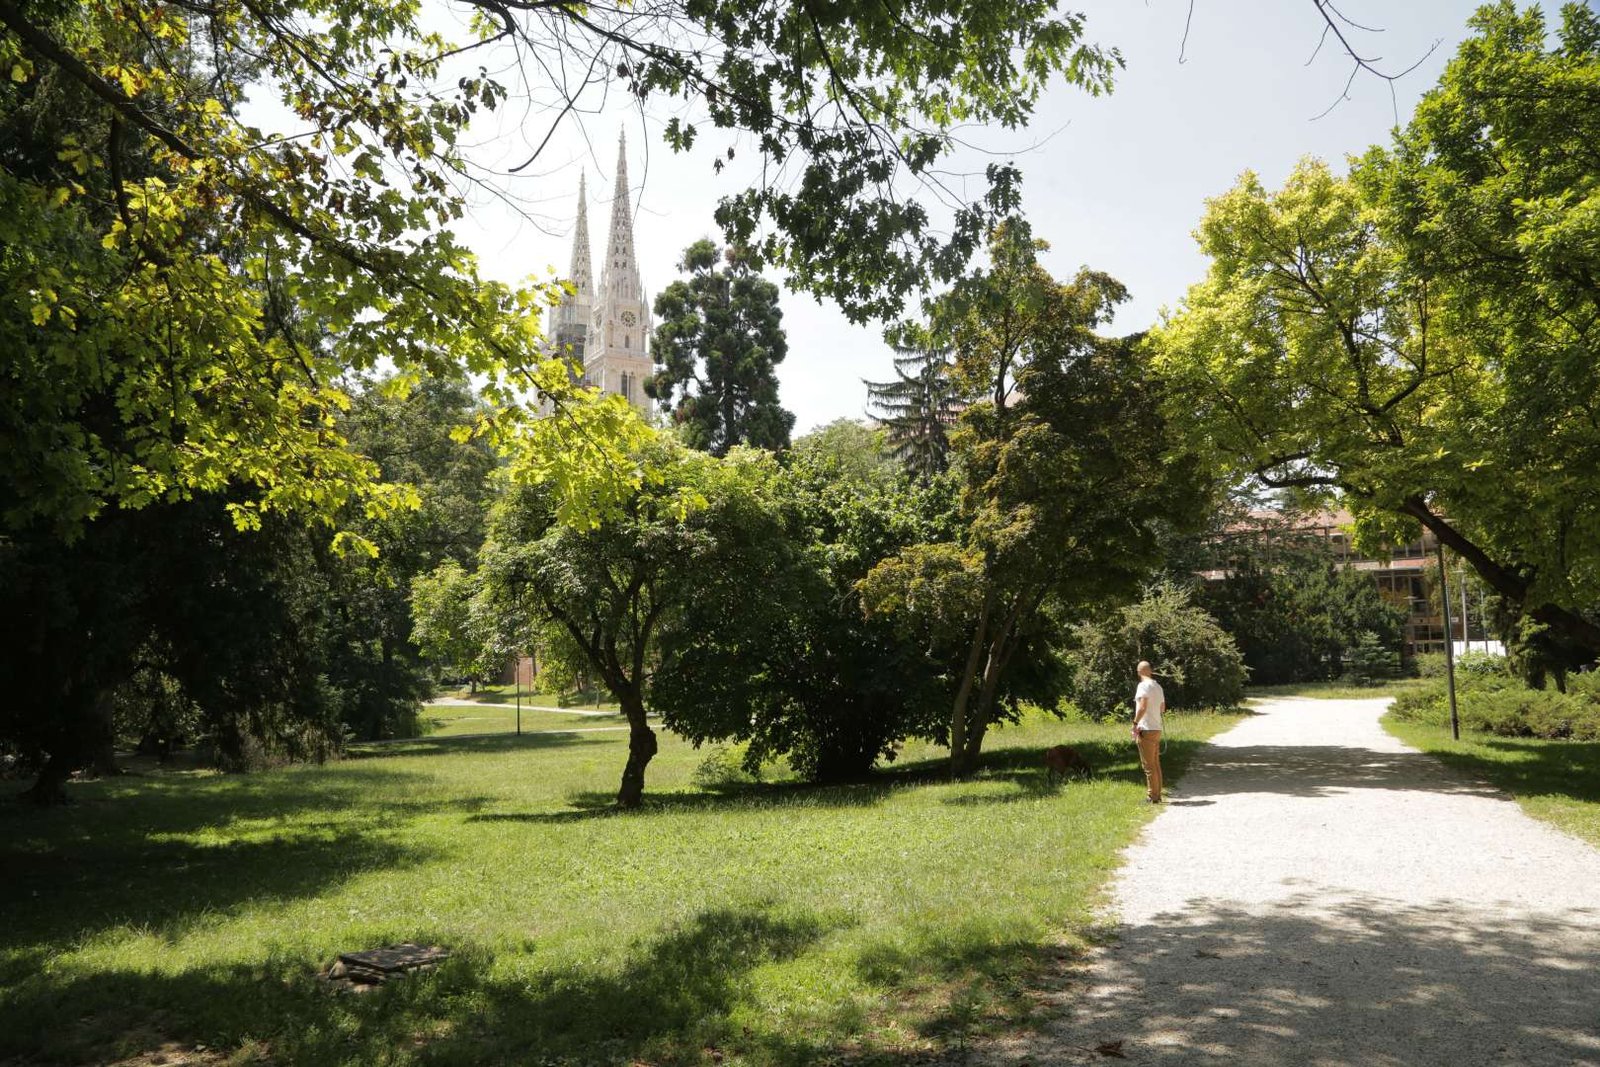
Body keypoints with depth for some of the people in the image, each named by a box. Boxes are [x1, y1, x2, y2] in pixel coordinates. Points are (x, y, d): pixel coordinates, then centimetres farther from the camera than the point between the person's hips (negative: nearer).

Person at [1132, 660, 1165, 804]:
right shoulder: (1157, 686, 13)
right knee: (1156, 764, 13)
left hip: (1146, 729, -9)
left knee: (1149, 765, -4)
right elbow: (1163, 707, 21)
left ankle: (1152, 796, -2)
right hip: (1157, 729, 9)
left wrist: (1135, 723, -16)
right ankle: (1157, 795, 18)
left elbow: (1142, 707, -23)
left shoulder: (1143, 686, -14)